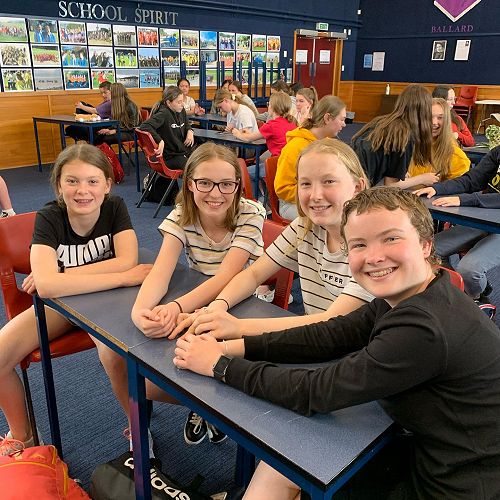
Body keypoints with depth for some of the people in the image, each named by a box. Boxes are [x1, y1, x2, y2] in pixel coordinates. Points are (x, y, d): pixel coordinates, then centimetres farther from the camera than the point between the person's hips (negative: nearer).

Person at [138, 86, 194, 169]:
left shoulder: (181, 111, 7)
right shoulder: (164, 113, -17)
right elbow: (144, 126, -30)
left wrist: (190, 131, 5)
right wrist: (160, 141, -39)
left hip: (184, 149, 9)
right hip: (171, 156, -9)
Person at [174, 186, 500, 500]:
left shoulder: (426, 329, -31)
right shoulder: (406, 298, -3)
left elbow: (316, 393, -26)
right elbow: (329, 335, -3)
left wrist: (219, 364, -15)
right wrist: (231, 347, -11)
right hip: (430, 457, 7)